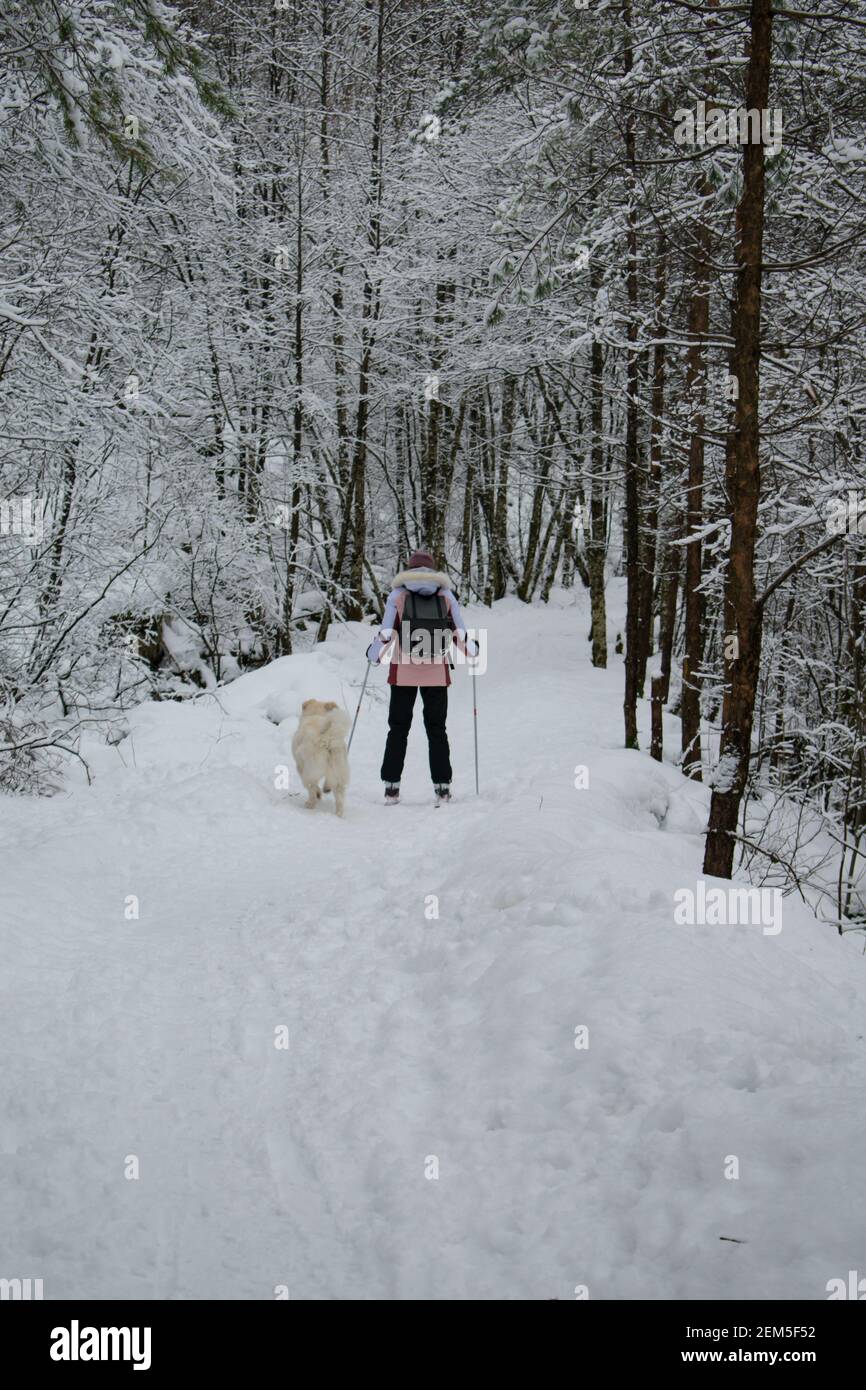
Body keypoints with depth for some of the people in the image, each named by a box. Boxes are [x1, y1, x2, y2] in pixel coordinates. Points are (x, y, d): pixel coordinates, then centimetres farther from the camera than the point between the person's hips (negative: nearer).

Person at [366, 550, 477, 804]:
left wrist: (374, 654, 12)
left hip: (403, 672, -1)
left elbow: (386, 633, -4)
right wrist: (471, 650, 22)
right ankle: (442, 788, 4)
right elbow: (460, 633, 4)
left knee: (398, 728, 8)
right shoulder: (446, 594, 5)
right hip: (437, 672, 1)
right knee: (436, 729, 9)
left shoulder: (398, 594, 1)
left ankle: (391, 787, 4)